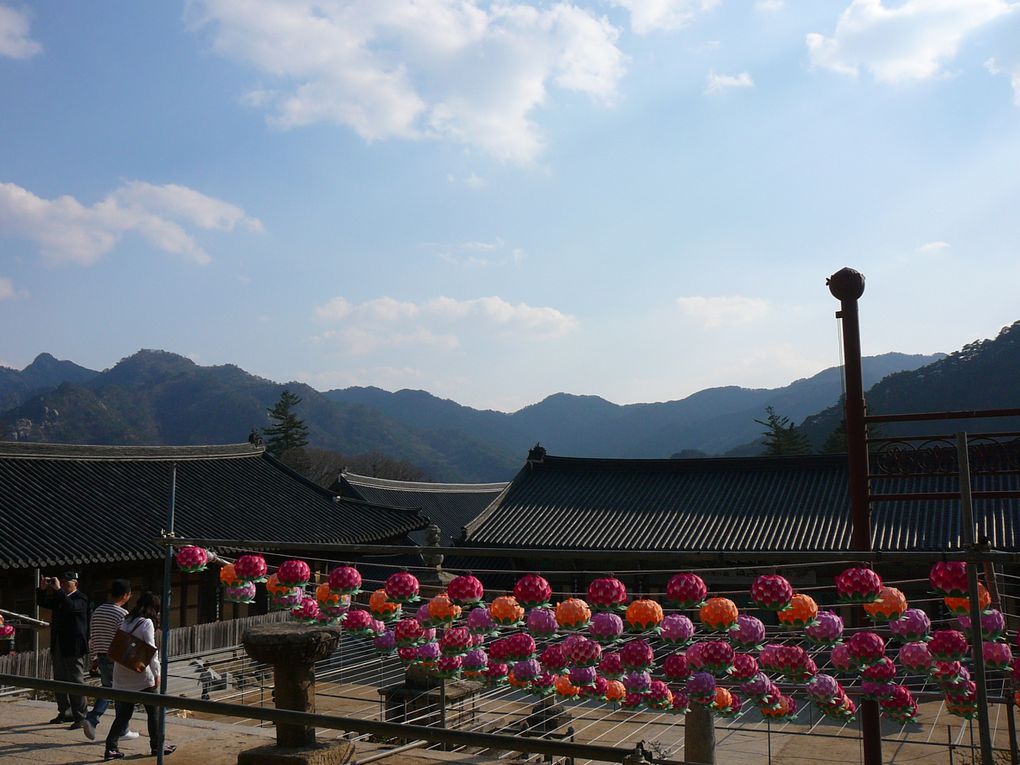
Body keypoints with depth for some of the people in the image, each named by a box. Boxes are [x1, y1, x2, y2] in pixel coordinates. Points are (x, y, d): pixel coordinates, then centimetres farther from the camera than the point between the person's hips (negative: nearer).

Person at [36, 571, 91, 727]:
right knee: (59, 681, 15)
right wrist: (42, 589, 0)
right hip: (58, 646, 9)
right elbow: (42, 602, 19)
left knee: (76, 682, -6)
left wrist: (58, 590, -25)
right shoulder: (59, 597, 15)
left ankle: (80, 717, -3)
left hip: (73, 647, -9)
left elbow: (71, 607, -28)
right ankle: (65, 713, 26)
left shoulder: (81, 598, -10)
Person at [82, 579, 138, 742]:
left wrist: (94, 657, 22)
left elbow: (92, 637, 13)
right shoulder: (122, 614, -16)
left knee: (107, 689, 18)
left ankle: (91, 719, 0)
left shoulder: (97, 611, 7)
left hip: (102, 658, 7)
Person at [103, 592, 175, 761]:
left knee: (124, 713, 12)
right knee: (153, 712, 10)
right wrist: (157, 674, -10)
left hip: (121, 674, 6)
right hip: (141, 675, -6)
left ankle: (111, 747, 3)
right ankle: (157, 746, 18)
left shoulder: (126, 621, 9)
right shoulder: (146, 623, -12)